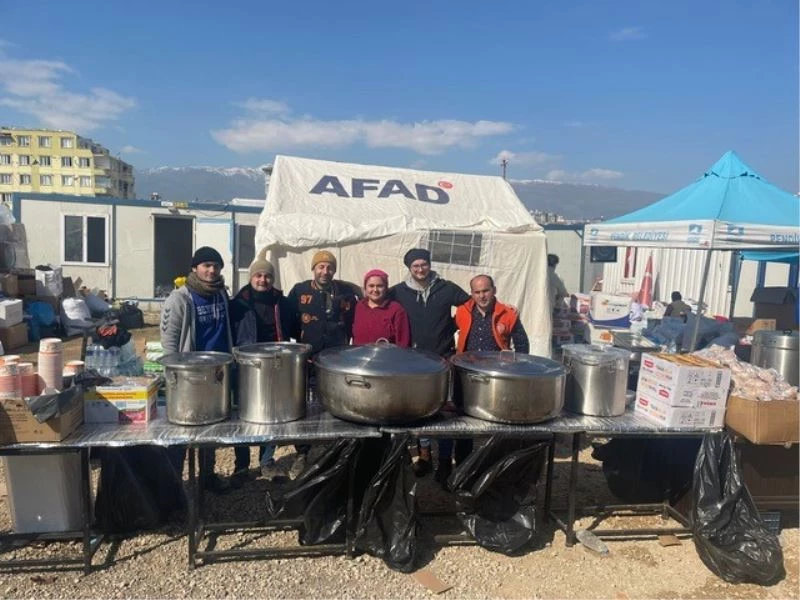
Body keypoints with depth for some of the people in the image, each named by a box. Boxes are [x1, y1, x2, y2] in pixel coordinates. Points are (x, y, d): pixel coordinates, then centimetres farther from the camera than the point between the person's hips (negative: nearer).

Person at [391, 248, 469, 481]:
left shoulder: (446, 288, -3)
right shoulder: (399, 291, -2)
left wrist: (452, 326, -3)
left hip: (443, 358, -1)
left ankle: (445, 459, 15)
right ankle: (424, 455, 24)